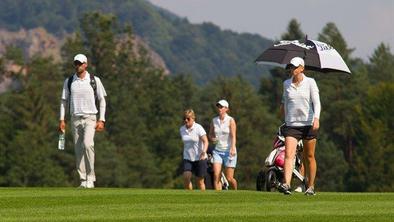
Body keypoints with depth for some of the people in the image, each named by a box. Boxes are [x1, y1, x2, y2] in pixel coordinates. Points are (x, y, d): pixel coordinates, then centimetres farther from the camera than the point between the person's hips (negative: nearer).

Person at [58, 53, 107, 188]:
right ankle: (83, 180, 5)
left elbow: (102, 100, 4)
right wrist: (62, 119, 3)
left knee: (87, 144, -22)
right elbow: (64, 101, 12)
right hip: (75, 119, 3)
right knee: (78, 150, 0)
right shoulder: (69, 81, 8)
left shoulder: (94, 80, 2)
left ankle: (90, 177, -16)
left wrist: (101, 120, -4)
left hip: (90, 118, -3)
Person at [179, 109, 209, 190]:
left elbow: (205, 141, -19)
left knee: (200, 181, 1)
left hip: (200, 158, -4)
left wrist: (204, 152, -35)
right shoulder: (182, 129, 4)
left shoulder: (198, 128, -12)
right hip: (187, 158, 4)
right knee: (186, 177, -16)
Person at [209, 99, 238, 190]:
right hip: (217, 151, 4)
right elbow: (210, 134, 19)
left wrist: (233, 148, -29)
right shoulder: (214, 121, 8)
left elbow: (233, 136, -14)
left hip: (229, 151, -4)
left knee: (229, 178, -2)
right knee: (216, 175, -14)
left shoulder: (230, 120, -5)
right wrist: (213, 138, -5)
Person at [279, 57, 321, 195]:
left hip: (308, 124, -2)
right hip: (291, 124, 2)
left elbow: (316, 102, -8)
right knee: (288, 154, -15)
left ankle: (311, 186, 18)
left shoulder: (310, 83, -1)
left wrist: (316, 118, -21)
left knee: (309, 157, 6)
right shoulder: (286, 84, 9)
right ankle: (286, 184, -28)